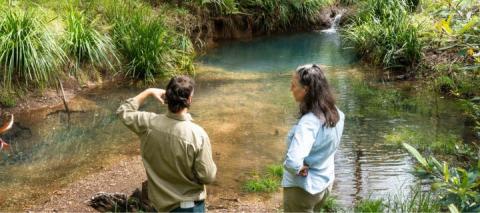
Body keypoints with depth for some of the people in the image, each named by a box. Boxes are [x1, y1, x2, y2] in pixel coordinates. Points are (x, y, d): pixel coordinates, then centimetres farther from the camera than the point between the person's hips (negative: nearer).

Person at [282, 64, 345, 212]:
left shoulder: (308, 123, -33)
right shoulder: (336, 114, -7)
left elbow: (292, 162, -44)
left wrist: (299, 169, -23)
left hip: (302, 189, -7)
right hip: (325, 183, 7)